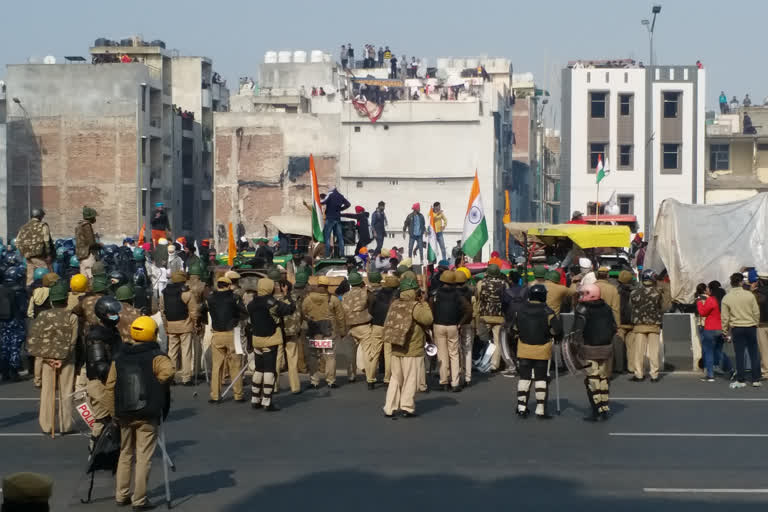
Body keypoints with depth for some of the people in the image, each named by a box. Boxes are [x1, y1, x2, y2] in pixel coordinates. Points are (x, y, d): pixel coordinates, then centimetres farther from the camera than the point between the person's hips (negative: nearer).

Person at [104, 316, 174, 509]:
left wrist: (114, 413, 10)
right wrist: (157, 383, -10)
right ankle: (139, 499, 0)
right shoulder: (156, 357, -7)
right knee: (144, 458, 0)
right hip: (148, 416, -4)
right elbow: (169, 371, -29)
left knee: (125, 455, 18)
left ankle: (121, 495, 22)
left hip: (124, 415, 5)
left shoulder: (119, 358, 7)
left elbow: (109, 388, 4)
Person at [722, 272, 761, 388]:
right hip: (750, 327, 0)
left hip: (736, 328, 0)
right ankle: (756, 380, 8)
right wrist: (756, 324, 15)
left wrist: (725, 331, 8)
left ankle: (740, 380, 5)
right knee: (754, 354, 7)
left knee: (739, 355, 4)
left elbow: (724, 317, -2)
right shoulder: (749, 295, -5)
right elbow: (756, 312, -1)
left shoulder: (726, 298, -5)